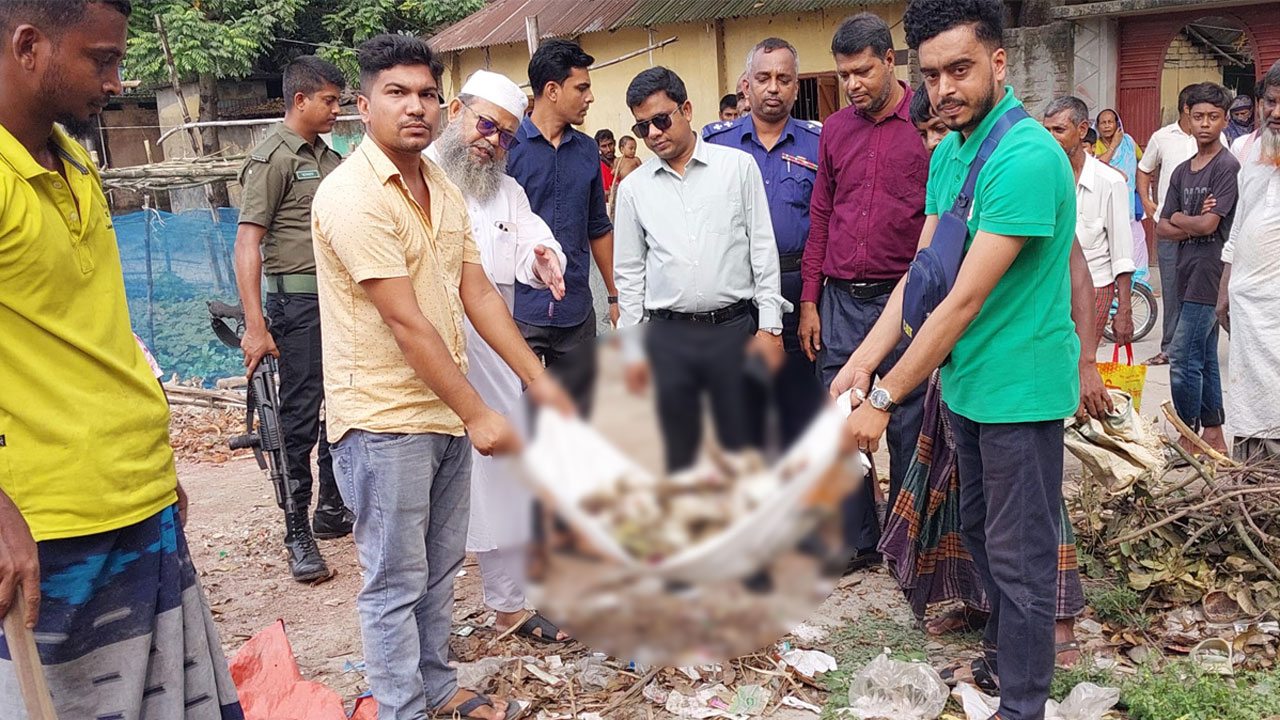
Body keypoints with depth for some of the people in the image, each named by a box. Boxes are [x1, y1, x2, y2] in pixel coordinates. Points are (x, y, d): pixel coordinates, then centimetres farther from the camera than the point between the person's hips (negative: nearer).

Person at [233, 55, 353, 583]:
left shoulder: (328, 156, 15)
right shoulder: (273, 157, -9)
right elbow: (247, 243, -15)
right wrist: (255, 326, -21)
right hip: (299, 301, -8)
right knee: (298, 416, -2)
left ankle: (332, 509, 27)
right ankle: (297, 531, 7)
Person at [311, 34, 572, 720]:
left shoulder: (443, 189, 9)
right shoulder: (351, 195, -17)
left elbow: (477, 293, 9)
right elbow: (406, 323, -21)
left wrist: (538, 379, 4)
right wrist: (478, 414, -19)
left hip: (444, 410, 8)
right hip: (383, 420, -8)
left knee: (440, 569, 19)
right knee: (396, 583, 4)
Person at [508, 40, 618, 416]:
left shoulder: (586, 151, 11)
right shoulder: (507, 146, -6)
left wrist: (615, 294, 17)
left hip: (577, 313, 5)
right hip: (520, 311, -5)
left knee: (578, 419, 12)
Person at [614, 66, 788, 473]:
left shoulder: (738, 166, 2)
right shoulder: (634, 188, 7)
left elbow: (763, 248, 2)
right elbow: (630, 272, 11)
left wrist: (770, 326, -3)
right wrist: (632, 347, 8)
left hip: (734, 328, -2)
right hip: (668, 335, 2)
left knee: (742, 445, 5)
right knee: (678, 450, 10)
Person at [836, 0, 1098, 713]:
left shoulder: (1027, 157, -23)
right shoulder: (946, 153, 6)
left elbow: (966, 299, -26)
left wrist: (886, 396, -23)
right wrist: (864, 361, -4)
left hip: (1021, 393, -9)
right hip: (967, 382, 9)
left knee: (1020, 556, 4)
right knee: (980, 530, 22)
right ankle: (1005, 648, 42)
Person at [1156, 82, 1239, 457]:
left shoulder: (1228, 166, -9)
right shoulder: (1182, 171, 14)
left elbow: (1208, 224, -17)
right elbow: (1162, 229, 9)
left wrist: (1178, 218, 0)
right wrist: (1194, 223, -9)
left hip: (1210, 275, -8)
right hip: (1189, 274, 8)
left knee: (1183, 359, -9)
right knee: (1205, 359, 13)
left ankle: (1189, 438, 2)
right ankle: (1213, 437, 21)